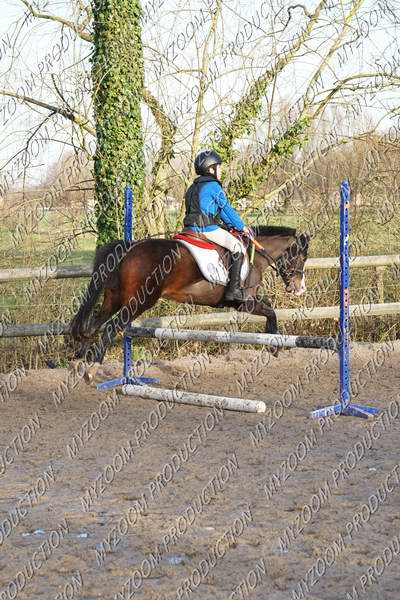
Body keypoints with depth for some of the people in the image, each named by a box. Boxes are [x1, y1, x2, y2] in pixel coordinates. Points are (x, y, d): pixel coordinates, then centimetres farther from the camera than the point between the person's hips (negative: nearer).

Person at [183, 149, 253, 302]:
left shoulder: (194, 187, 21)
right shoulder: (213, 186, -7)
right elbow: (227, 208, -3)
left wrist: (234, 225, 22)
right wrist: (241, 226, 8)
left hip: (191, 228, 9)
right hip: (208, 229, -9)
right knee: (238, 248, -5)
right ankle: (233, 288, -11)